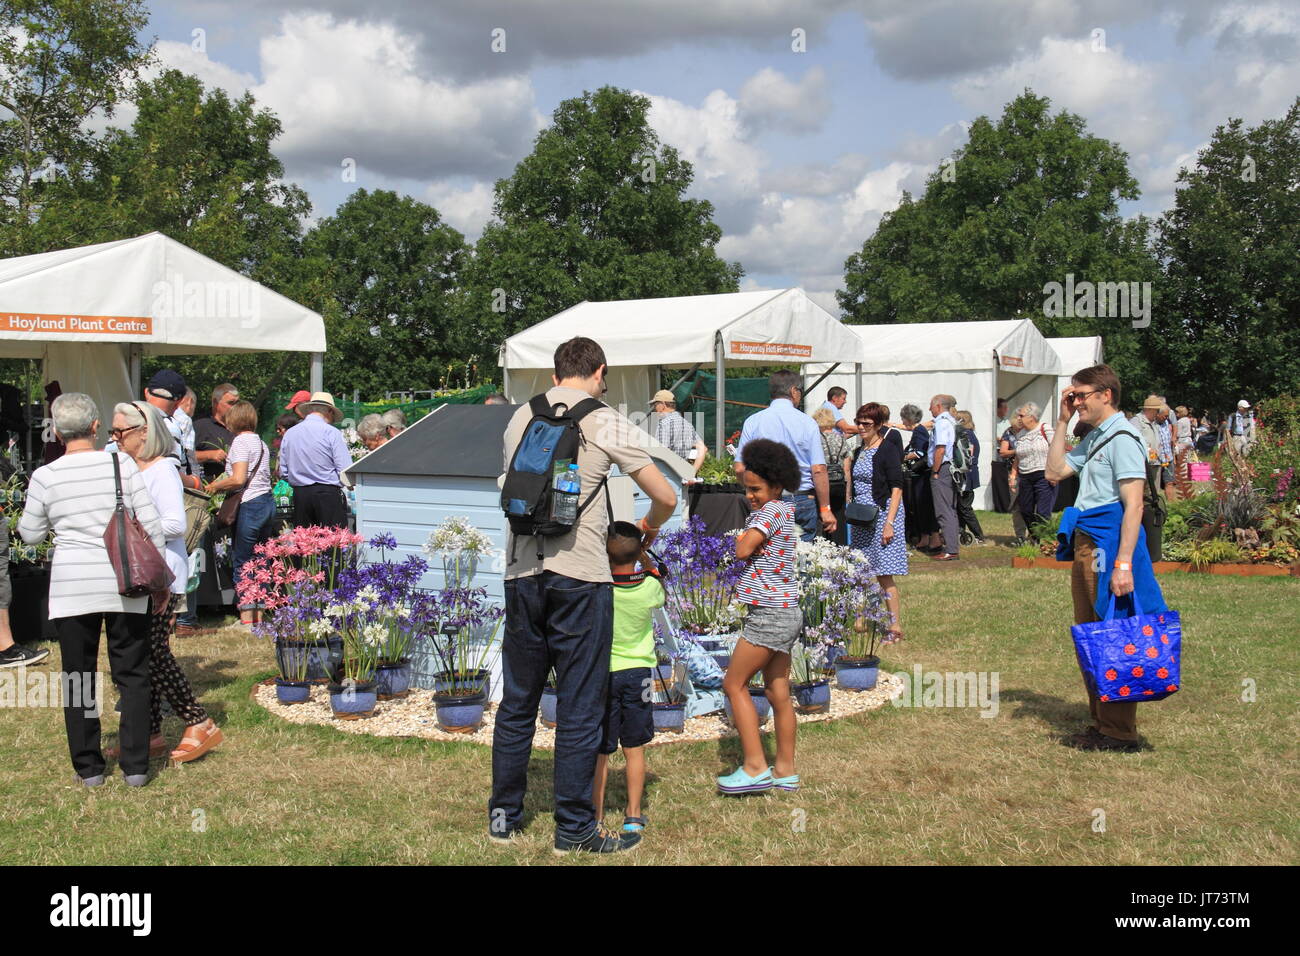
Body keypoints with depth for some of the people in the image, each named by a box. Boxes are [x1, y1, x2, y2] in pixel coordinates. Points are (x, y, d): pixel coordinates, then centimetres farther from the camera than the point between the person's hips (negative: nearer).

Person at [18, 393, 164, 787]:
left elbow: (31, 534, 8)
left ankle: (89, 767, 19)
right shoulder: (121, 463, -5)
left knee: (78, 677, 12)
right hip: (124, 581, 0)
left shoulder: (44, 477, -4)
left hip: (71, 585, 0)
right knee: (132, 674, 10)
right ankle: (135, 765, 11)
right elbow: (151, 523, -5)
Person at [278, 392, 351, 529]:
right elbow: (345, 471, -11)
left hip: (299, 496, 5)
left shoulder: (289, 434, 9)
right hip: (328, 495, -5)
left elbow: (283, 473, 13)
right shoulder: (331, 432, -8)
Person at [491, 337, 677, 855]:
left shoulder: (520, 417, 11)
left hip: (521, 573, 5)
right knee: (579, 709, 4)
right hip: (580, 578, -4)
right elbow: (666, 497, -2)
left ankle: (504, 815, 26)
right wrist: (649, 526, 21)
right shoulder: (605, 421, -3)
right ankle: (574, 829, 13)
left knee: (517, 701, 15)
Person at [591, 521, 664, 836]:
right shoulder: (649, 587, -9)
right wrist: (648, 564, 18)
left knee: (599, 750, 7)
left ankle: (596, 815, 13)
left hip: (602, 672, -2)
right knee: (634, 748, 12)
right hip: (638, 671, 2)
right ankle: (633, 815, 17)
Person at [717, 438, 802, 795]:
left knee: (734, 684, -4)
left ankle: (755, 767, -6)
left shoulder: (773, 509, -13)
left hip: (770, 614, -10)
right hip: (784, 613, 10)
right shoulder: (783, 509, 14)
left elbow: (742, 550, -20)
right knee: (778, 694, 11)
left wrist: (743, 536, -2)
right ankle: (785, 770, 16)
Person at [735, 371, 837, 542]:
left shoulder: (753, 422, 1)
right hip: (802, 501, -1)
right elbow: (818, 470, -6)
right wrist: (825, 509, 1)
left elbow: (740, 469, 0)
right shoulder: (807, 423, -3)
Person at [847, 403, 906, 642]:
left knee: (884, 574, -8)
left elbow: (896, 488, -13)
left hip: (882, 513, -7)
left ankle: (896, 627, -3)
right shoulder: (860, 452, 14)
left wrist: (889, 522, -19)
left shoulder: (887, 450, -9)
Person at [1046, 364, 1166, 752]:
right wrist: (1062, 421, 12)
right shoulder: (1093, 437, 15)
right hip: (1084, 542, 10)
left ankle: (1119, 731, 5)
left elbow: (1133, 505, -19)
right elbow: (1055, 471, 17)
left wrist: (1123, 564, -25)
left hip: (1108, 542, -10)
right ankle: (1100, 722, 25)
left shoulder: (1123, 437, -14)